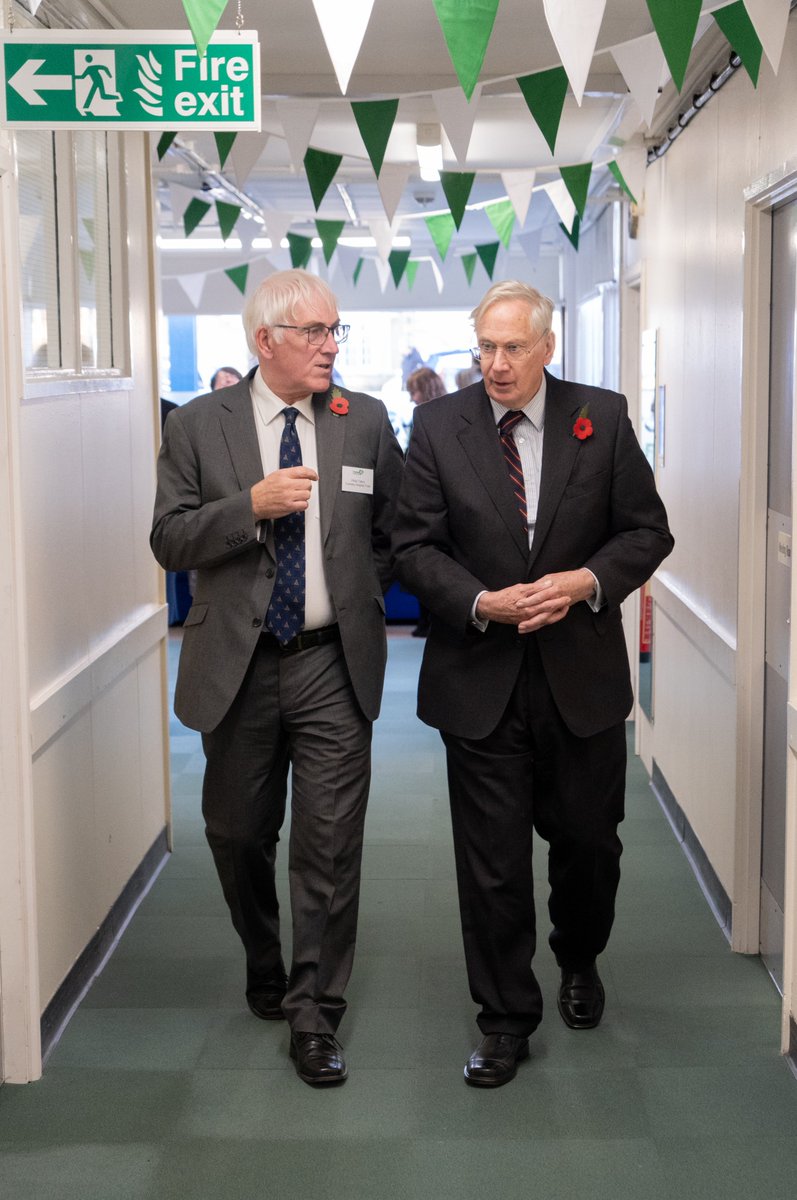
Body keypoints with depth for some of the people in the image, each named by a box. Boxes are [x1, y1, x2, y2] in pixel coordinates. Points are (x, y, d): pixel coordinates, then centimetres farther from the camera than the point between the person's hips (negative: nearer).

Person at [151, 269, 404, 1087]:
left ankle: (314, 1015, 10)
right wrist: (252, 505, -18)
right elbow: (168, 540, -6)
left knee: (330, 845, -2)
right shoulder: (198, 426, 0)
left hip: (334, 666, 0)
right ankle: (265, 967, 39)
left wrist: (365, 595, 4)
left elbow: (396, 529, 13)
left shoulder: (366, 422, 3)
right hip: (237, 667, 1)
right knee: (237, 835, 14)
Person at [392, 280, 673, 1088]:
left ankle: (580, 963, 44)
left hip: (583, 676, 1)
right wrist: (481, 602, -18)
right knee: (492, 860, 4)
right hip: (481, 679, -1)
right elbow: (415, 545, -2)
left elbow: (647, 530, 2)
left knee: (588, 841, 15)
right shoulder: (438, 426, -1)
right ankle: (506, 1017, 20)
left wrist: (588, 581, -16)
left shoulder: (603, 418, -1)